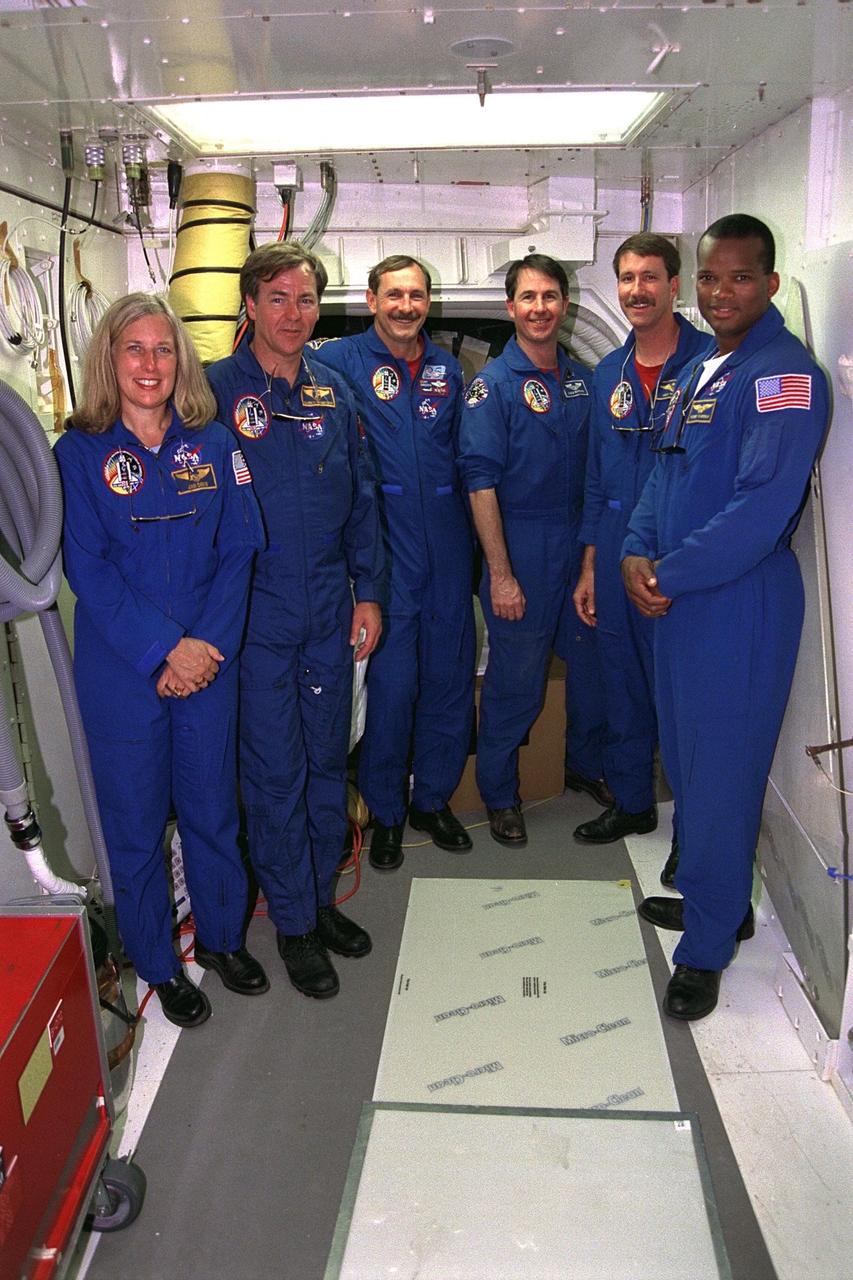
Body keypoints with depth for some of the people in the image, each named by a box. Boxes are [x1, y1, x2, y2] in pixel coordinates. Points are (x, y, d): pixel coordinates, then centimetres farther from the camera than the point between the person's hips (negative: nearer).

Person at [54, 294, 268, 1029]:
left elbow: (238, 551, 0)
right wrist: (162, 650, -16)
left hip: (209, 662, 2)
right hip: (120, 672, -2)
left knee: (213, 805, 14)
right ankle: (158, 963, 30)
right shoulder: (80, 452, -3)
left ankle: (222, 936, 37)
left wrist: (206, 645, -12)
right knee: (136, 818, 10)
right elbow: (88, 568, -9)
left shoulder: (213, 444, 4)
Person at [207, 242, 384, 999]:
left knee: (328, 761, 14)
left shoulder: (333, 392, 8)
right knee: (276, 774, 5)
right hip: (255, 617, -4)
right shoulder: (215, 390, -6)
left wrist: (367, 591, 7)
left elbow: (361, 498, 12)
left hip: (329, 613, 5)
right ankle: (294, 922, 23)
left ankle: (323, 897, 33)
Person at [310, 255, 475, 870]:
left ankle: (434, 797, 28)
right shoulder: (340, 362, -2)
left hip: (447, 545, 5)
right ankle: (385, 812, 18)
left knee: (450, 675, 10)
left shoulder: (447, 370, 13)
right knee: (391, 681, -1)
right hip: (383, 547, -4)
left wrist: (467, 533, 14)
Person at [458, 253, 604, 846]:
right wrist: (500, 572, -18)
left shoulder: (581, 379, 9)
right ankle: (499, 793, 23)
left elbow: (595, 471, 13)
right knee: (516, 679, 4)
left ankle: (589, 766, 38)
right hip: (521, 549, -5)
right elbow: (480, 480, -13)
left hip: (581, 542, 5)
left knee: (591, 664, 14)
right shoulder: (493, 384, -7)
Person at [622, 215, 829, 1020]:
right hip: (676, 603, 9)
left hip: (740, 605, -9)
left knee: (721, 772, 1)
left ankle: (706, 947, 17)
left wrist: (671, 576, -18)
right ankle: (716, 899, 38)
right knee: (686, 762, 19)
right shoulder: (697, 373, 15)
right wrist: (637, 552, -2)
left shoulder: (784, 374, -14)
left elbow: (763, 503, -24)